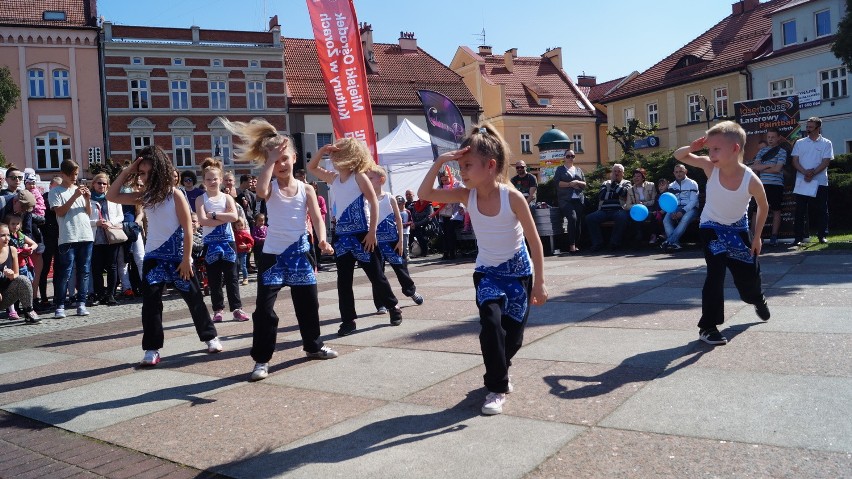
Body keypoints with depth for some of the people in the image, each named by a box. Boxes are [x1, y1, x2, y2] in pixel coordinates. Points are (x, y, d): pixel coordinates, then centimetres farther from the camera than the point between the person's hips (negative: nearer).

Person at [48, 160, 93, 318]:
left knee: (84, 272, 5)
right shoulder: (55, 192, 5)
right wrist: (75, 196, -12)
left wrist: (88, 199, -1)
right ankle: (59, 306, -2)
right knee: (64, 273, -6)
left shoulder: (80, 189, 18)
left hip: (86, 236, 4)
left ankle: (81, 303, 10)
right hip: (68, 238, -4)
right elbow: (60, 212, -7)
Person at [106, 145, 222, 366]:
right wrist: (126, 171, -5)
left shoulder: (175, 194, -11)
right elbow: (112, 196, 3)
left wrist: (186, 259, -14)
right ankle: (152, 350, 6)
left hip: (178, 258, -4)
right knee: (150, 303, -1)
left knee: (194, 299, 7)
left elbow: (188, 230, -12)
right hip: (153, 257, 4)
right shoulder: (145, 196, 4)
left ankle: (210, 337, 23)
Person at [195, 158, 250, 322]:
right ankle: (218, 310, 13)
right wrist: (223, 218, -15)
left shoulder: (227, 197, 4)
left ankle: (237, 308, 6)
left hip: (227, 240, 1)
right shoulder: (201, 199, 1)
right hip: (210, 242, 0)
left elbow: (234, 217, -12)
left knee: (232, 276, 2)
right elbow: (202, 220, -14)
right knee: (214, 278, 5)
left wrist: (213, 214, -14)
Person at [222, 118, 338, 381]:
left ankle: (313, 346, 35)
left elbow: (317, 219, -9)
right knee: (264, 308, -6)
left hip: (300, 253, 3)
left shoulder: (306, 189, 1)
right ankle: (261, 359, 4)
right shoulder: (271, 187, -5)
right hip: (272, 254, -2)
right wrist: (270, 160, -23)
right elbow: (260, 191, -31)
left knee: (308, 303, 15)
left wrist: (323, 240, -29)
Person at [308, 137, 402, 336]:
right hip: (341, 236, 6)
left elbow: (374, 203, -12)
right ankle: (348, 320, 11)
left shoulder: (359, 177, -9)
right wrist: (322, 150, 0)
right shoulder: (333, 179, 9)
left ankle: (393, 307, 24)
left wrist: (372, 232, -17)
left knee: (375, 275, 5)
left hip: (361, 235, -6)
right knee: (343, 280, 4)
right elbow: (311, 167, 18)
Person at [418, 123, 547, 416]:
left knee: (514, 335, 6)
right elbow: (424, 194, -16)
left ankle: (498, 371, 39)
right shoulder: (467, 195, -12)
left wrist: (539, 283, -15)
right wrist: (439, 162, -27)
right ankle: (497, 388, -4)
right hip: (487, 272, 2)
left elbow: (534, 241, -15)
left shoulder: (512, 197, -22)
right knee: (491, 323, -21)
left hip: (518, 272, -1)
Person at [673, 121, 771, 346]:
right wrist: (693, 148, -35)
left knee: (749, 275, 12)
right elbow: (679, 155, -13)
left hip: (738, 229, 1)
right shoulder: (710, 167, -24)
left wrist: (757, 237, -5)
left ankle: (757, 299, 50)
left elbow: (763, 207, -7)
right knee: (716, 273, -17)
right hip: (712, 227, -1)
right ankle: (708, 326, -9)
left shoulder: (751, 180, -26)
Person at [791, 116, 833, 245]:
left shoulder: (826, 143, 4)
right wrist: (805, 172, -14)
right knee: (800, 211, 0)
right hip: (802, 182, 1)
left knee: (822, 210, 2)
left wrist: (813, 174, -16)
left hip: (820, 182, -1)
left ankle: (822, 235, 10)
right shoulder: (800, 143, 9)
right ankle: (798, 237, 3)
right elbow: (795, 161, 2)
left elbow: (826, 162, -4)